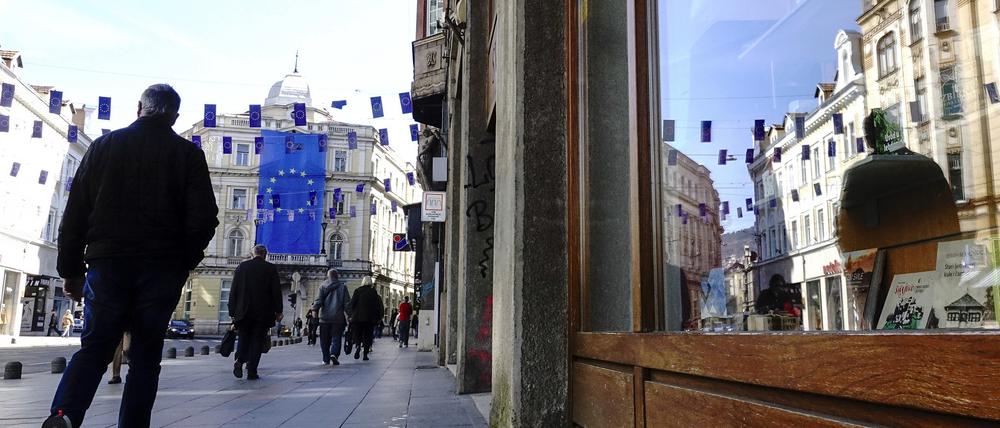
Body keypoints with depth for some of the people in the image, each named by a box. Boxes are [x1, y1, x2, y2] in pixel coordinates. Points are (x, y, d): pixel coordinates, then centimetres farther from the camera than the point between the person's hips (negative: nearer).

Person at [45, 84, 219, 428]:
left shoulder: (105, 144, 10)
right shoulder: (188, 154, 4)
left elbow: (76, 212, 7)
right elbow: (204, 217, -3)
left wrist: (71, 269, 11)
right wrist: (184, 263, 9)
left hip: (107, 262, 1)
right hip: (162, 268, -1)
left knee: (94, 347, 7)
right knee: (146, 355, 7)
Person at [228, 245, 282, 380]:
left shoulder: (241, 267, 6)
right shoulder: (271, 268, -1)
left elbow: (233, 291, 5)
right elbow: (276, 291, -4)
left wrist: (233, 311, 10)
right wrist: (278, 311, 3)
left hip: (243, 312, 2)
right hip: (263, 312, -2)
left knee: (243, 338, 12)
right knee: (257, 340, 4)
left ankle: (239, 360, -14)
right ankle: (252, 371, 1)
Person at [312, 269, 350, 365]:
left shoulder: (323, 286, 5)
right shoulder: (342, 287, 4)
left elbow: (319, 300, -5)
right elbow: (347, 302, 2)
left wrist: (314, 309, -2)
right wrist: (348, 314, 4)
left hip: (325, 317, 1)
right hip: (338, 317, -1)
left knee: (325, 339, 10)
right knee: (336, 338, 1)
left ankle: (326, 359, 12)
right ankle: (334, 354, -21)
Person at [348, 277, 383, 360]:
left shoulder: (357, 291, 1)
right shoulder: (374, 292, 1)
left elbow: (352, 304, -2)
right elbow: (377, 306, 1)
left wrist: (352, 314, 9)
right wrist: (376, 317, 8)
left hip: (357, 317, 0)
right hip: (369, 318, 0)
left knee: (357, 335, 10)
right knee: (367, 336, 6)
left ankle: (358, 346, -19)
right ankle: (365, 354, 0)